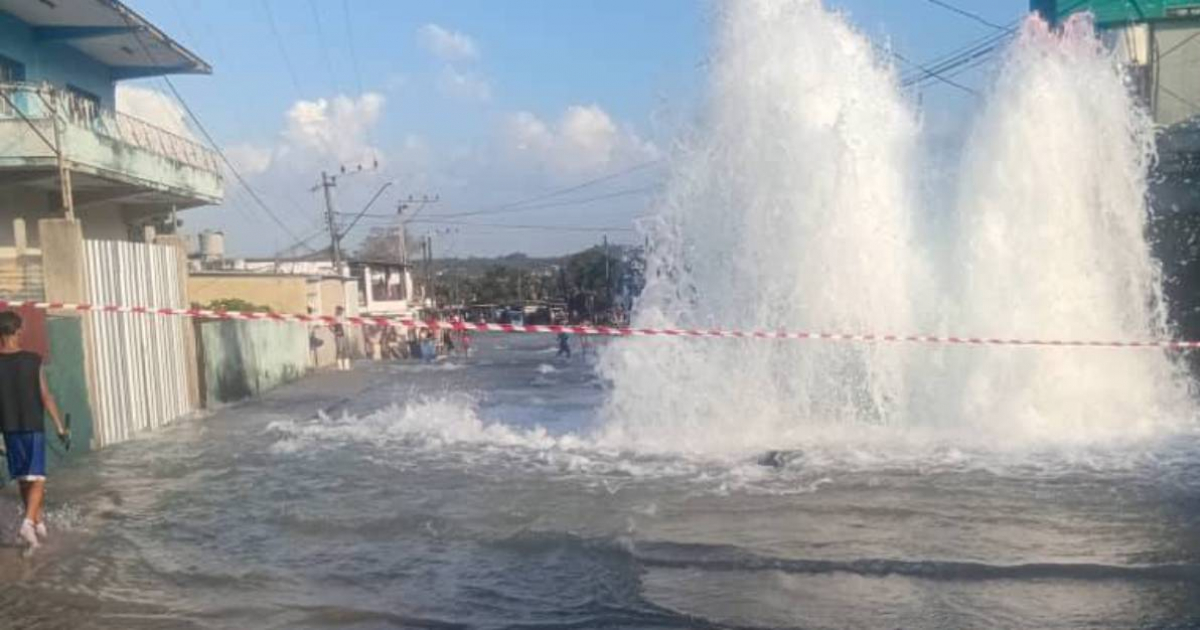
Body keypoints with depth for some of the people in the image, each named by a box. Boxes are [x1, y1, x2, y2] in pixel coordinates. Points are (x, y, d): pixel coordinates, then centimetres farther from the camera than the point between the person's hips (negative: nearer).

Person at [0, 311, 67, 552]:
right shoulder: (33, 360, -8)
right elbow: (46, 396, -9)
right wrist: (60, 427, -3)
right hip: (33, 427, -3)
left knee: (23, 479, 16)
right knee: (37, 479, -1)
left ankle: (38, 522, 27)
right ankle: (28, 522, -20)